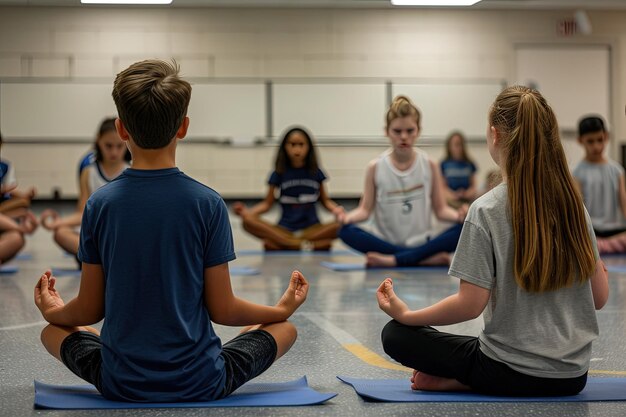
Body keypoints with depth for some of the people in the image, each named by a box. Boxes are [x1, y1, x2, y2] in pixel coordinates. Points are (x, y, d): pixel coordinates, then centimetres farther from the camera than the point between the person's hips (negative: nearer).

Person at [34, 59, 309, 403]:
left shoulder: (100, 204, -12)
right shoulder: (208, 203, -18)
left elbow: (90, 311, -5)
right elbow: (222, 310, -12)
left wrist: (54, 312, 19)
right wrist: (282, 309, 7)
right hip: (200, 384, 0)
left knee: (53, 331, 25)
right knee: (284, 329, 20)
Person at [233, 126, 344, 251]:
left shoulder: (315, 172, 7)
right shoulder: (279, 173, 5)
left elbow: (325, 200, 14)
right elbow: (267, 203, 7)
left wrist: (335, 209, -8)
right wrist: (246, 211, -11)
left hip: (312, 229, 0)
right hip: (285, 229, 0)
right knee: (248, 221, -28)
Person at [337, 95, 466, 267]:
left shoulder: (429, 166, 3)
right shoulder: (376, 167, 1)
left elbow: (441, 209, 4)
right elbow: (365, 209, 2)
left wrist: (458, 215, -18)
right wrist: (348, 217, -20)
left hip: (421, 244, 0)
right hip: (386, 244, 0)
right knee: (346, 231, -29)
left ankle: (393, 260, -27)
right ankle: (428, 258, -27)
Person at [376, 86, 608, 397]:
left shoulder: (486, 211, -15)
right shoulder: (574, 205, 0)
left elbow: (470, 305, -16)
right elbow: (600, 297, 4)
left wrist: (406, 314, -3)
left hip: (514, 373, -5)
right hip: (573, 376, 5)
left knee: (396, 335, 9)